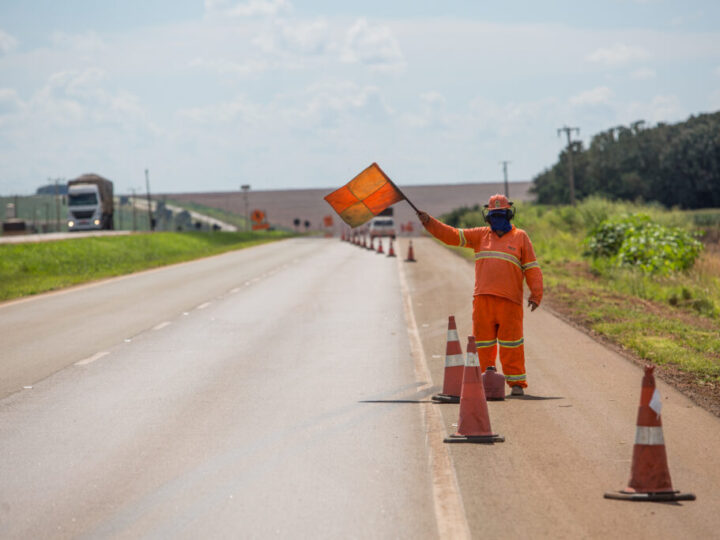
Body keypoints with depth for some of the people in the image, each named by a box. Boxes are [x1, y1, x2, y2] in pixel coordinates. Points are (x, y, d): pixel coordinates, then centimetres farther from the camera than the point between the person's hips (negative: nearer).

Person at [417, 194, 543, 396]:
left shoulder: (520, 237, 9)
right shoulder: (480, 235, 16)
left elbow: (532, 268, 6)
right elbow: (452, 235, 11)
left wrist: (536, 294, -4)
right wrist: (429, 222, 0)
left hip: (509, 300, -3)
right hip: (483, 299, 3)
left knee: (511, 344, -3)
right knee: (483, 343, 4)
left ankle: (516, 383, 3)